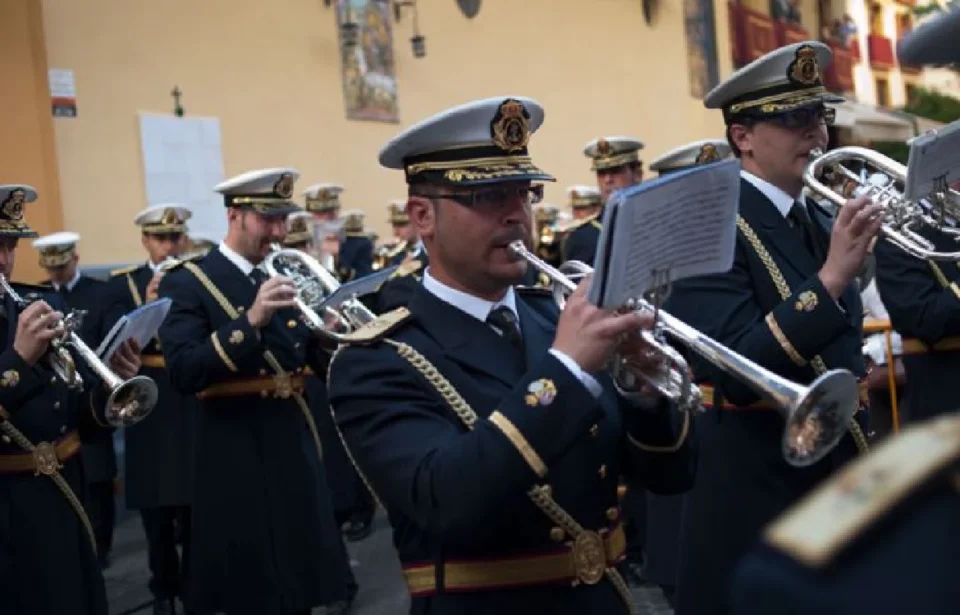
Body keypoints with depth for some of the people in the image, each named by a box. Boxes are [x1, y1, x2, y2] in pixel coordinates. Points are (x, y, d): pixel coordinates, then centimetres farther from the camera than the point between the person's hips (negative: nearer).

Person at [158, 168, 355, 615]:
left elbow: (323, 360, 11)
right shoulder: (187, 283, -9)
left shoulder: (287, 275, 10)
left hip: (296, 448, 6)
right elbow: (183, 374, -22)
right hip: (239, 460, -6)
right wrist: (251, 320, -31)